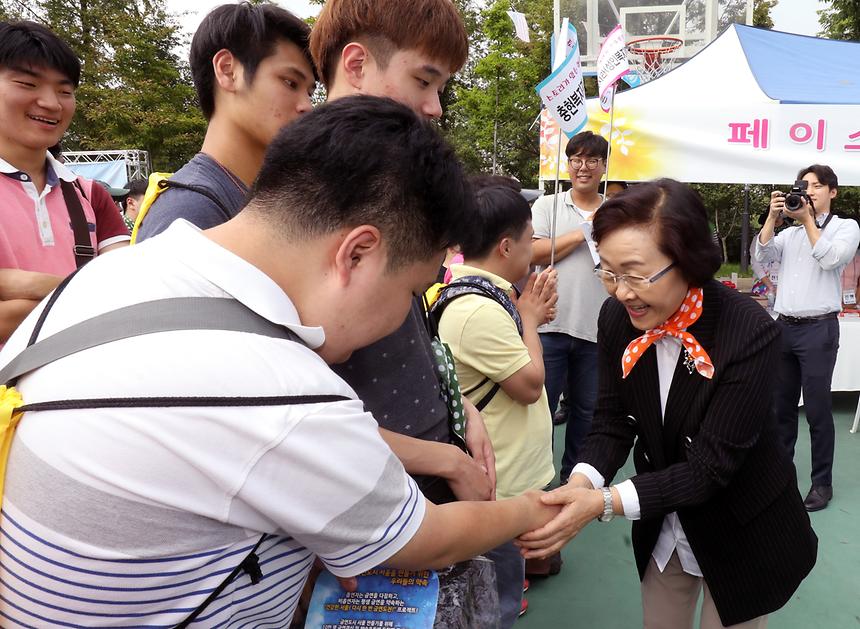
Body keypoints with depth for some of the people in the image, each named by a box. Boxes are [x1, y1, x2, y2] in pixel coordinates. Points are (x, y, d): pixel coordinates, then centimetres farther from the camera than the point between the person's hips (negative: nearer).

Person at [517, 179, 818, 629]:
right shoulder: (617, 318, -15)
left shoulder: (749, 333, -30)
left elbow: (712, 465, -30)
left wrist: (605, 502, -40)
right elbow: (613, 421, -9)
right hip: (663, 525, 4)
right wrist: (581, 485, -29)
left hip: (742, 532, -4)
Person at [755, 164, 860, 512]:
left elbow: (830, 258, -12)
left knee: (817, 408, -1)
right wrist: (772, 216, -5)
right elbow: (763, 255, 1)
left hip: (818, 328, -4)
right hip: (783, 326, 5)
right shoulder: (789, 233, 16)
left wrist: (808, 219, -8)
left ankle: (822, 482, 10)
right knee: (781, 405, 10)